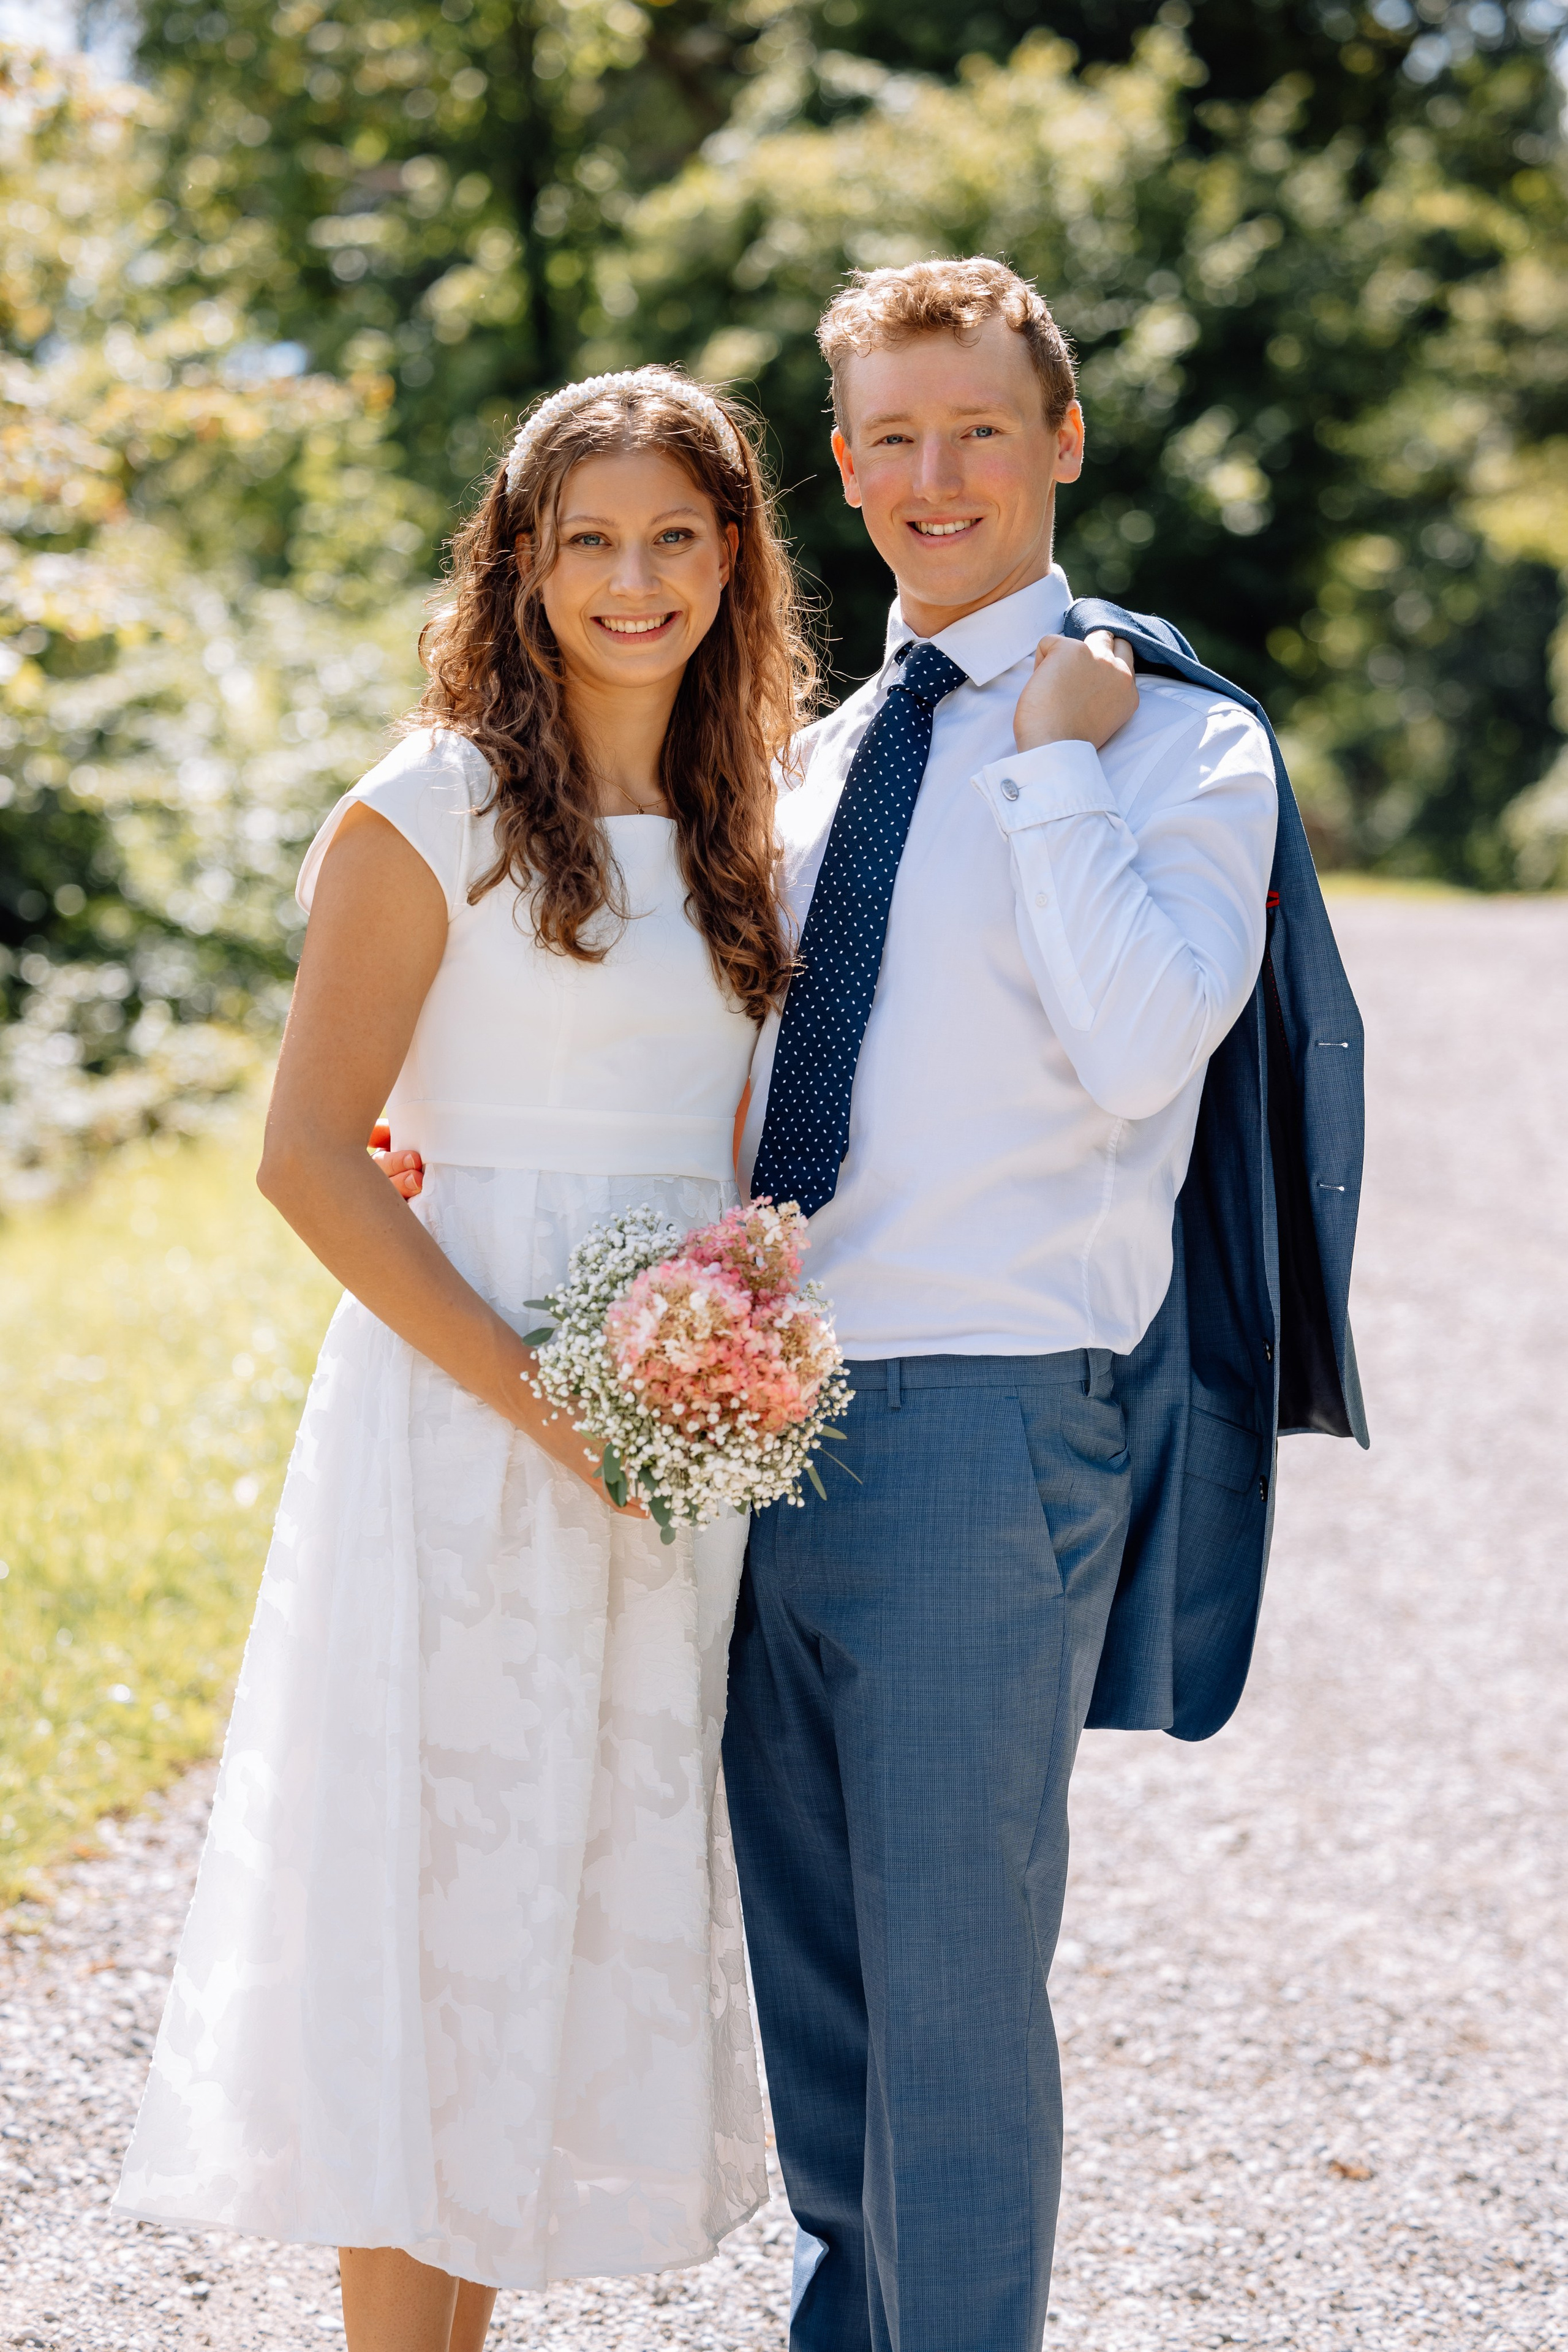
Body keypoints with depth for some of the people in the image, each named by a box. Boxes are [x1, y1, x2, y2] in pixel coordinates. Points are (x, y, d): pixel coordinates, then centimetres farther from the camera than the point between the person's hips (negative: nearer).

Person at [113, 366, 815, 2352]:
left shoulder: (731, 828, 12)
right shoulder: (431, 813, -7)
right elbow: (308, 1153, -11)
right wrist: (539, 1397, -16)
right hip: (464, 1413, -6)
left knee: (596, 1894, 10)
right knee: (437, 1889, -2)